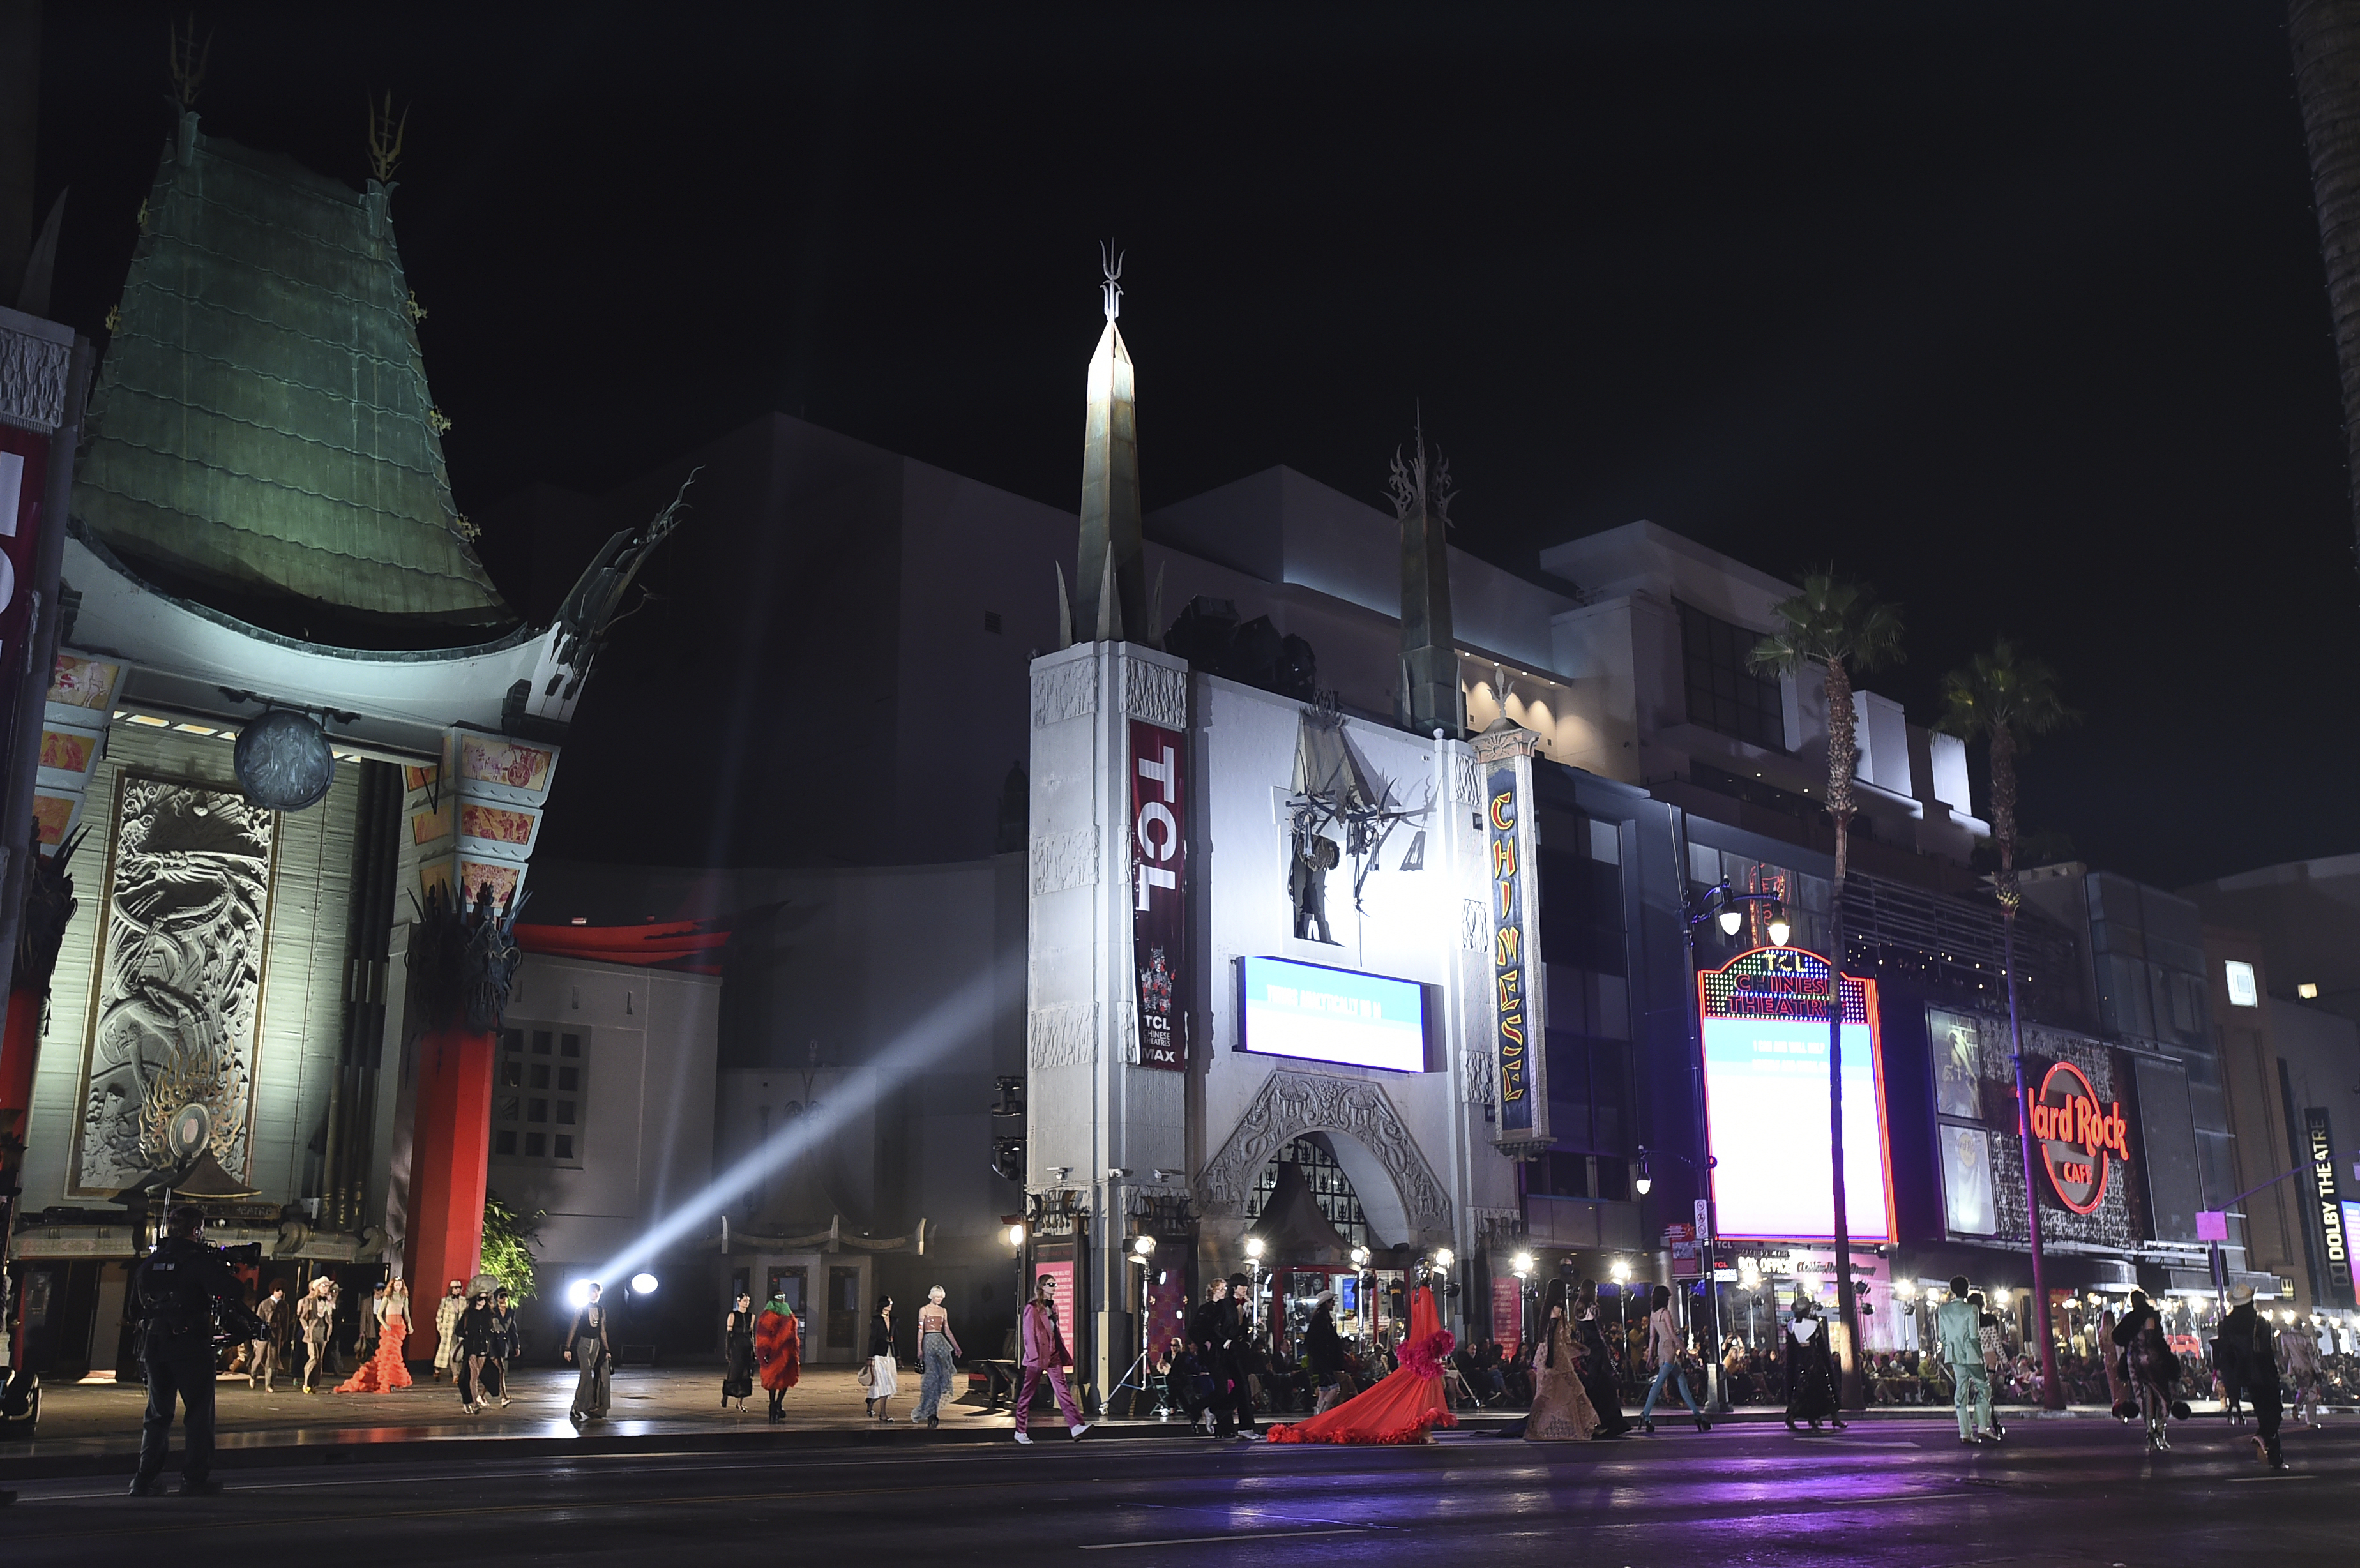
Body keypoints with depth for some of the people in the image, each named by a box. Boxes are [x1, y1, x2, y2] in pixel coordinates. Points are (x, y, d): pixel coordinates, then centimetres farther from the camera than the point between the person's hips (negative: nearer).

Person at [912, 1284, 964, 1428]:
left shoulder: (944, 1311, 14)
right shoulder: (924, 1310, 0)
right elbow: (920, 1330, -4)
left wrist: (956, 1347, 13)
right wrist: (919, 1349, -10)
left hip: (942, 1342, 5)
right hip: (929, 1342, -5)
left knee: (943, 1375, -5)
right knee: (933, 1375, -8)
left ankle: (932, 1410, 1)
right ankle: (930, 1412, -2)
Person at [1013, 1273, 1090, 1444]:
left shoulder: (1052, 1307, 16)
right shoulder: (1032, 1308, -7)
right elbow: (1028, 1335, -11)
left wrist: (1063, 1353, 16)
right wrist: (1034, 1357, -17)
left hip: (1053, 1355, 7)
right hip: (1038, 1356, -7)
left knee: (1062, 1390, -5)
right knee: (1027, 1393, 4)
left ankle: (1076, 1426, -16)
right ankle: (1021, 1431, 13)